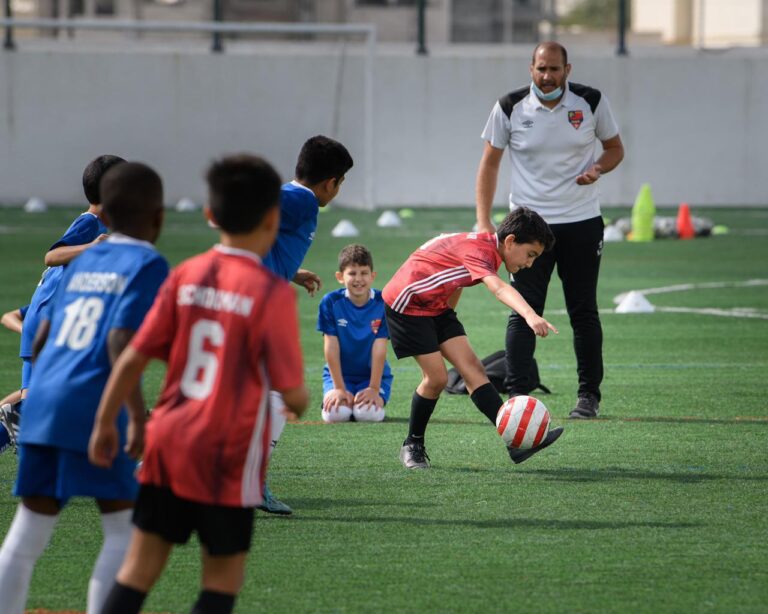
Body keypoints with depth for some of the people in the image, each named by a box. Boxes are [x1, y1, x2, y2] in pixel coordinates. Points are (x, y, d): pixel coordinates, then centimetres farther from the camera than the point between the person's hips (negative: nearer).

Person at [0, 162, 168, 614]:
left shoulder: (81, 263, 19)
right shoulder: (149, 266, -1)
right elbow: (120, 341, -15)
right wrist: (137, 414, -18)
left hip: (42, 404, 6)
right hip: (93, 409, -6)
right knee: (125, 531, 3)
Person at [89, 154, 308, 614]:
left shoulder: (185, 277, 1)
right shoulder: (272, 292, -12)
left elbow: (133, 359, 2)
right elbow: (291, 391, -13)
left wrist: (105, 423, 12)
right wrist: (301, 403, 10)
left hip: (169, 441, 5)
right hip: (228, 456, -4)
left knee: (141, 563, 9)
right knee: (224, 573, 7)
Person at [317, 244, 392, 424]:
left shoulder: (382, 303, -13)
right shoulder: (331, 303, -12)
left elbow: (379, 349, -14)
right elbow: (331, 348, -11)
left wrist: (374, 388, -17)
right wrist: (339, 388, -13)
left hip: (373, 374, 0)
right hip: (339, 374, 0)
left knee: (368, 413, -28)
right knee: (336, 413, -27)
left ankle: (376, 399, 8)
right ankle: (331, 399, 10)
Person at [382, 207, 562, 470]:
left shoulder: (487, 247, 2)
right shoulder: (478, 251, -29)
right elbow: (499, 289, -48)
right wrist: (530, 316, -62)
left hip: (435, 304, 9)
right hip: (405, 303, -9)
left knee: (472, 367, -5)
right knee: (437, 377, -11)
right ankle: (412, 446, 10)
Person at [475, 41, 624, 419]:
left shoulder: (591, 102, -2)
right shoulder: (510, 107, -4)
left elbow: (614, 148, 11)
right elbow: (490, 162, 3)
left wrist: (598, 169, -13)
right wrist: (483, 221, -4)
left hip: (582, 222, 1)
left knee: (584, 312, 5)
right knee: (523, 313, -8)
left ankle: (589, 395, 14)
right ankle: (517, 394, -7)